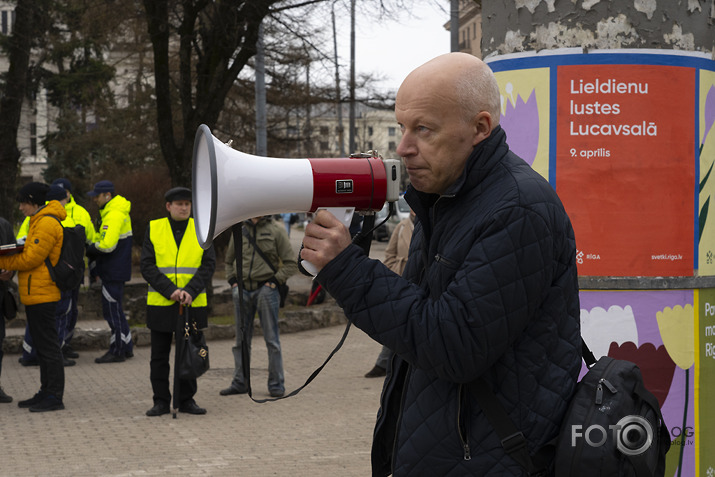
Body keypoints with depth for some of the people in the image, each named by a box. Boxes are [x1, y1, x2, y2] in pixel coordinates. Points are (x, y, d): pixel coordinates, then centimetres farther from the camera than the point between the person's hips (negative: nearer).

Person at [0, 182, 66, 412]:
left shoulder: (47, 223, -16)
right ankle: (45, 392, 23)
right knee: (42, 345, 15)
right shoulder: (39, 221, 17)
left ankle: (54, 397, -3)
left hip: (41, 294, -11)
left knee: (48, 345, -7)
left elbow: (31, 259, -18)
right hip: (35, 293, 11)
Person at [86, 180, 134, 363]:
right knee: (114, 309, 16)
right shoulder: (119, 211, 15)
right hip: (115, 270, 10)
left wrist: (89, 249, -9)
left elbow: (107, 245, -26)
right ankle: (127, 348, 21)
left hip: (114, 272, -10)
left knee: (112, 310, -4)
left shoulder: (114, 215, -19)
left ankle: (118, 351, 2)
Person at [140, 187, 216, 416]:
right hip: (160, 305, 0)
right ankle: (161, 401, 15)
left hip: (192, 305, 1)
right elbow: (147, 266, -5)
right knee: (159, 356, 5)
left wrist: (190, 291, -16)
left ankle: (186, 399, 18)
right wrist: (170, 291, -16)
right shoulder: (153, 229, 1)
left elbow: (208, 265, -2)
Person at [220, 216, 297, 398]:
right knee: (241, 339, 8)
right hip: (242, 291, 4)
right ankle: (240, 382, 16)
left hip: (266, 289, -4)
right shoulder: (239, 231, 10)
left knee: (271, 339, -2)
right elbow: (229, 260, 23)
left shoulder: (276, 231, 0)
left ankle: (276, 385, 4)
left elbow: (291, 263, 0)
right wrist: (232, 281, 9)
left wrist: (275, 280, -9)